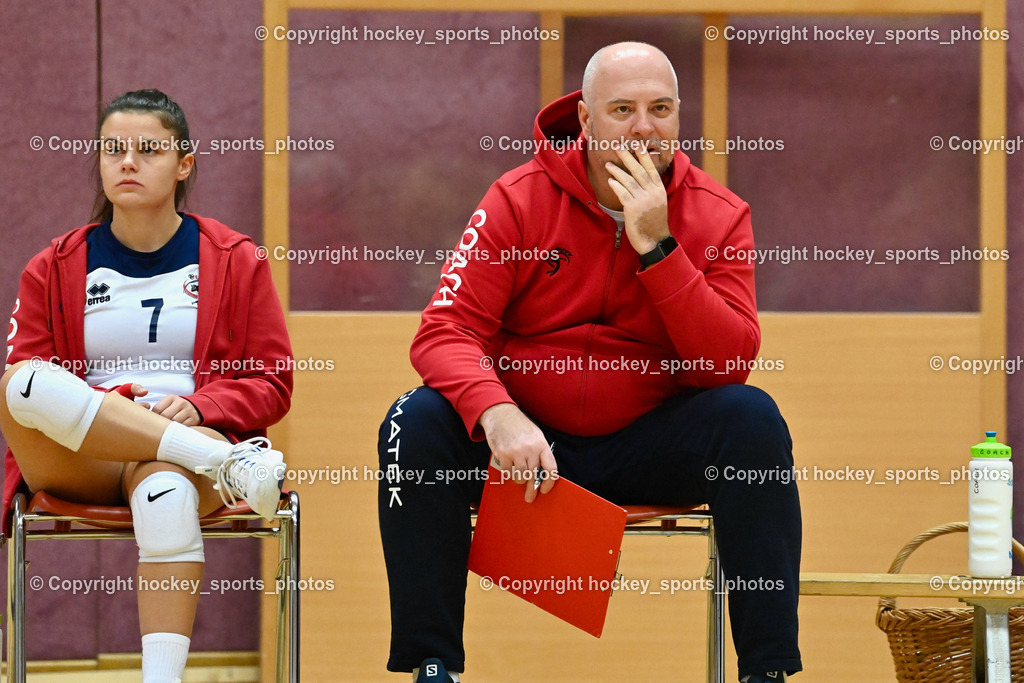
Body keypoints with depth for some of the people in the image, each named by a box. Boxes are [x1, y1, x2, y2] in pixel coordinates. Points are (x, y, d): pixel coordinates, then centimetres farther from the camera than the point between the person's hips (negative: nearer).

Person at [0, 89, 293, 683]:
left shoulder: (236, 261, 13)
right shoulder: (55, 269, 15)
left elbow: (273, 386, 11)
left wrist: (199, 407, -10)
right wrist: (101, 407, -10)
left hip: (193, 442, -2)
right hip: (79, 466, 2)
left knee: (166, 483, -40)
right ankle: (228, 461, -34)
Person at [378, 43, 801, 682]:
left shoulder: (718, 215, -4)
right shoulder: (519, 199, -5)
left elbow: (730, 364, -17)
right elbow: (445, 333, -13)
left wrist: (656, 245, -25)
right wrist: (498, 414, -34)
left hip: (652, 450, 0)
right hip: (527, 439, 0)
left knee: (752, 418, -27)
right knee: (418, 422, -27)